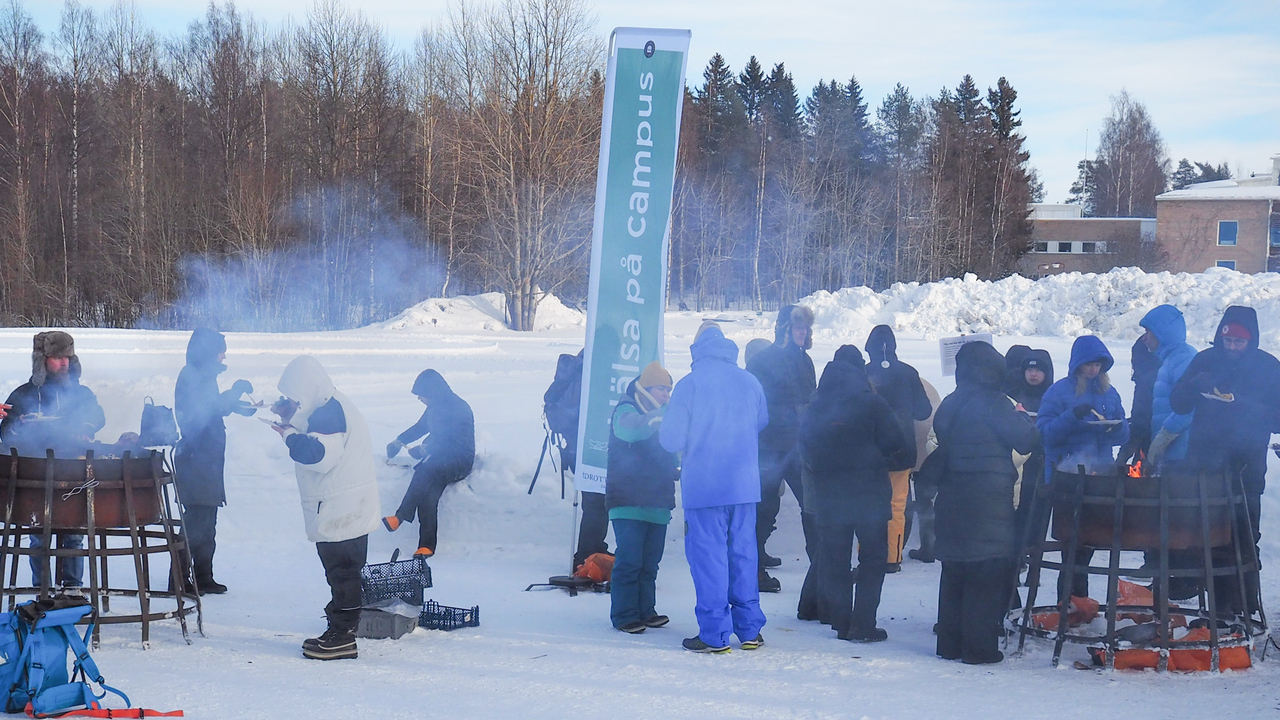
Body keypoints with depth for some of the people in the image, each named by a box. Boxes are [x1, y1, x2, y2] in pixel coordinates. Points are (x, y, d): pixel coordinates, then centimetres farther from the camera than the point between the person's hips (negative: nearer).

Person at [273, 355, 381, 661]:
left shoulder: (330, 412, -18)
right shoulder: (329, 408, 16)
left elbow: (318, 454, -28)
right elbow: (315, 440, 26)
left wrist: (290, 434, -14)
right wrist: (292, 419, 13)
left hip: (340, 512, -11)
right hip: (343, 510, 11)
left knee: (342, 572, -6)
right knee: (341, 572, 15)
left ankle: (342, 638, -3)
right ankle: (339, 632, 22)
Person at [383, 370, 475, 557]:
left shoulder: (460, 409, -15)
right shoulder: (435, 407, 10)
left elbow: (457, 443, -23)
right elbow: (420, 427, 26)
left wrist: (426, 449, -29)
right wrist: (399, 441, 10)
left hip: (460, 462, -7)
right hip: (439, 460, 7)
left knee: (426, 470, -36)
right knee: (427, 493, -23)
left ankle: (401, 516, -34)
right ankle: (427, 546, -27)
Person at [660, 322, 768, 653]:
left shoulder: (689, 384, -9)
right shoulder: (750, 382, 2)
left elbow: (671, 439, -9)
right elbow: (763, 425, 15)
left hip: (703, 486, -4)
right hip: (744, 485, 4)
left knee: (708, 556, 2)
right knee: (743, 553, 12)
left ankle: (714, 634, 2)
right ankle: (750, 629, 16)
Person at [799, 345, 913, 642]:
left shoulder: (814, 408, 2)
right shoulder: (872, 404, -10)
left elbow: (805, 453, 6)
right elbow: (899, 448, -8)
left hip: (827, 496, 4)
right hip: (869, 494, -4)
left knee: (833, 559, 13)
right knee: (873, 559, 5)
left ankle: (841, 622, 14)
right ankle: (863, 625, 0)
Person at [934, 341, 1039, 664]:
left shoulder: (949, 405, 10)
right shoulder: (993, 403, -12)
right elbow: (1025, 441, -10)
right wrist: (1023, 419, 9)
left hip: (953, 498, 7)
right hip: (989, 500, -7)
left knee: (955, 571, 13)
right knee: (990, 570, -1)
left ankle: (950, 643, 17)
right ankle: (978, 645, -2)